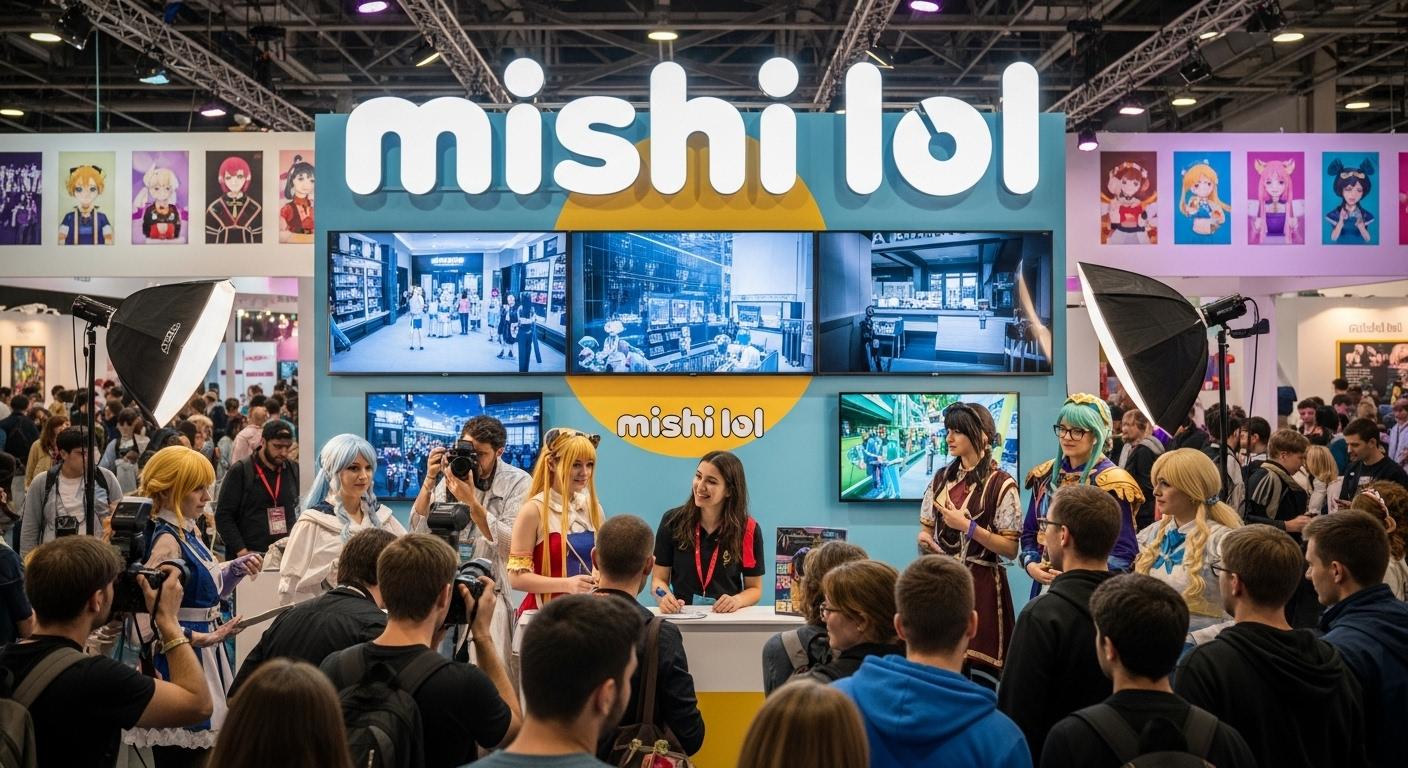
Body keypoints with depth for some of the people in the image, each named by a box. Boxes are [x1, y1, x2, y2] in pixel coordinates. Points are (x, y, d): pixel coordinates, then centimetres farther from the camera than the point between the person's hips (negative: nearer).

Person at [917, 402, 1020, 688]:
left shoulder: (1000, 484, -6)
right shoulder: (942, 479, 12)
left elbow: (1010, 548, -9)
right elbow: (926, 528, 20)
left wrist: (967, 526, -17)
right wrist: (924, 538, -3)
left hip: (980, 585, -5)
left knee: (978, 670, -7)